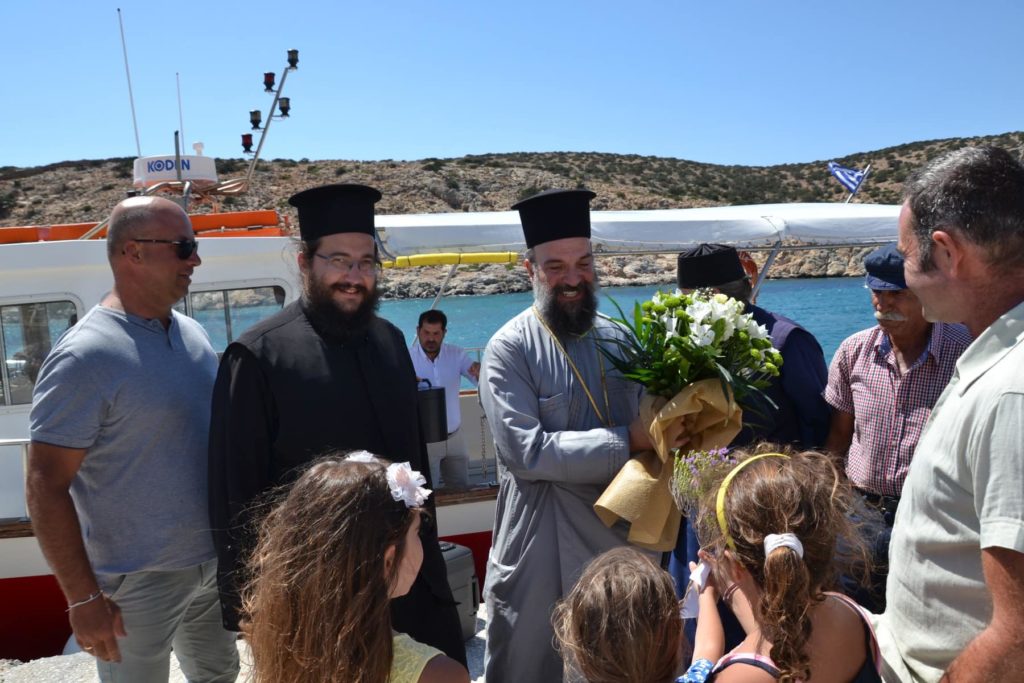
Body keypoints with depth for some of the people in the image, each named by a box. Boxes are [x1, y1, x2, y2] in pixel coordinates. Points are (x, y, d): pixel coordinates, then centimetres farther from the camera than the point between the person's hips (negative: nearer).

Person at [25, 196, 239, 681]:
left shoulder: (192, 332, 3)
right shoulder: (85, 356, -20)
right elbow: (45, 488, -17)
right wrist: (83, 599, -16)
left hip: (214, 563, 7)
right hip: (138, 584, -6)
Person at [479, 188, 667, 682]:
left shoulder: (619, 339, 4)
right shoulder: (509, 348, -13)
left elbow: (646, 422, 11)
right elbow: (527, 451, -21)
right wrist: (627, 442, -20)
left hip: (619, 532, 5)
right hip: (541, 544, -5)